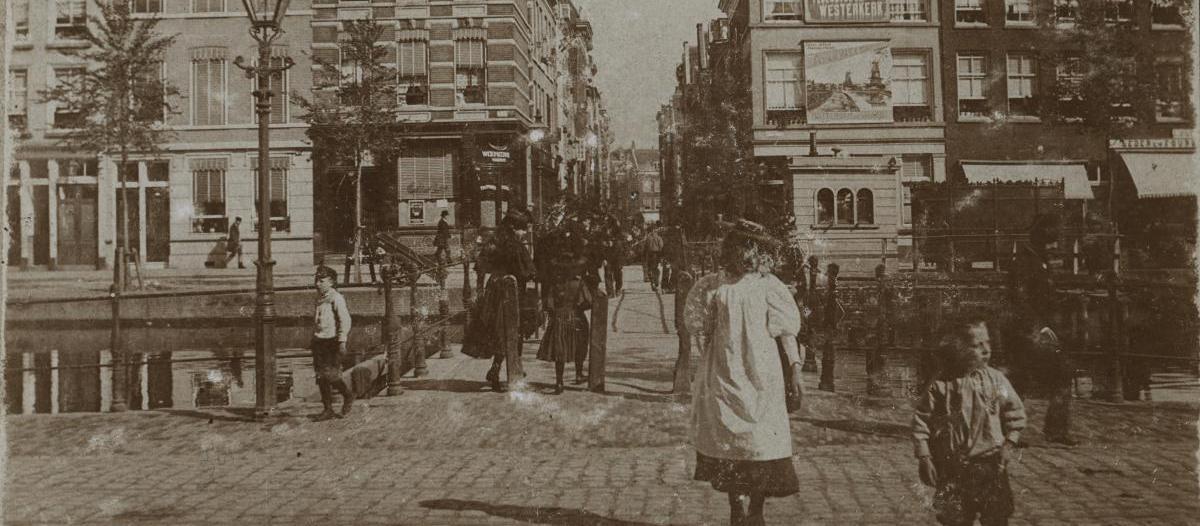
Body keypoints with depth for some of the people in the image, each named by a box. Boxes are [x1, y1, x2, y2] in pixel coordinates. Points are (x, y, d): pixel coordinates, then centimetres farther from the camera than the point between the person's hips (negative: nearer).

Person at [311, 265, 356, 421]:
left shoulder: (336, 298, -10)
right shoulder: (319, 298, 15)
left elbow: (345, 320, -15)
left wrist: (342, 342, -20)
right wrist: (313, 340, 20)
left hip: (332, 341, -8)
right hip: (319, 342, 8)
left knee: (330, 375, -11)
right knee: (321, 377, 4)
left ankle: (348, 397, 12)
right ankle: (328, 410, 10)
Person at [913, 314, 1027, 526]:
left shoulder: (996, 380, -2)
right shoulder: (939, 384, -7)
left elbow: (1016, 414, 7)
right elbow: (921, 419, -2)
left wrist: (1008, 445, -4)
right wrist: (924, 458, -5)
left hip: (990, 467, 1)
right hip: (952, 470, -1)